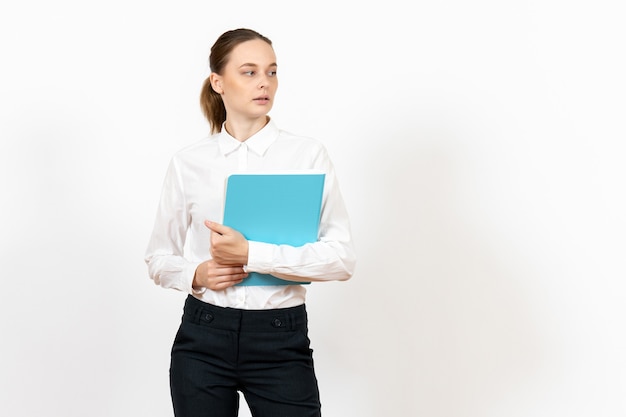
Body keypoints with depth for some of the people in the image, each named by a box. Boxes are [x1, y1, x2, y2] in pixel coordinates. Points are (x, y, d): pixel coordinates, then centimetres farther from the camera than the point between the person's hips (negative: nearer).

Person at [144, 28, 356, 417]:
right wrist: (196, 275, -10)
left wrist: (251, 254, -18)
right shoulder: (188, 163, 3)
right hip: (203, 340, 2)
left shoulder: (308, 154, -3)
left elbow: (342, 258, -11)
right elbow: (159, 258, 11)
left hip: (282, 342, -1)